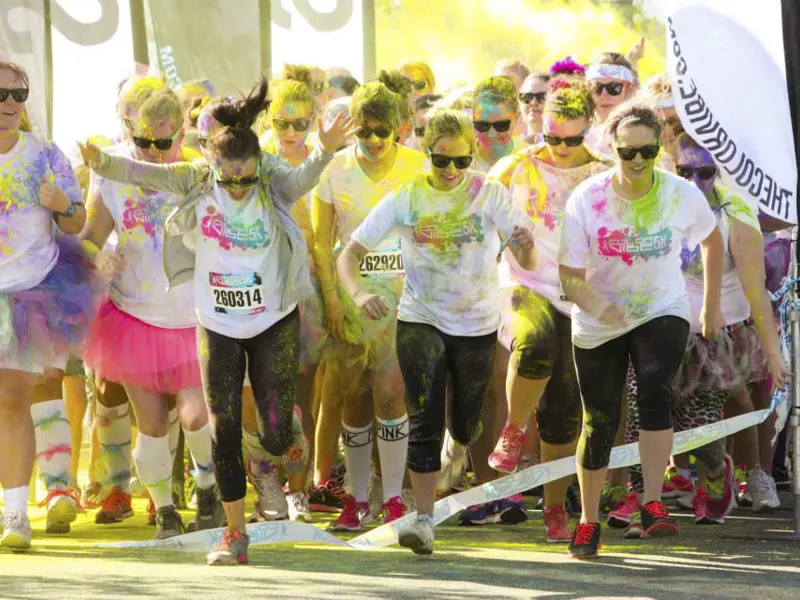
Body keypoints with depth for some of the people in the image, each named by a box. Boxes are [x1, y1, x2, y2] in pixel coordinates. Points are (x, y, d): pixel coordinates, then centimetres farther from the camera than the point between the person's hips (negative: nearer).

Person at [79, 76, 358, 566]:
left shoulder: (275, 186, -14)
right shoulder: (198, 183, -7)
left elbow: (303, 178, -34)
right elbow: (144, 173, -11)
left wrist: (325, 152, -56)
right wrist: (103, 163, -30)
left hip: (275, 323, -2)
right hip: (218, 326, 2)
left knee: (275, 428, -3)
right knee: (224, 428, 0)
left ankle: (283, 453, 37)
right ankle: (235, 533, 11)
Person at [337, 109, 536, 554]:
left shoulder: (491, 196, -7)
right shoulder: (405, 199, -6)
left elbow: (528, 263, -12)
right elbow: (350, 254, -7)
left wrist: (526, 246, -38)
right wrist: (359, 292, -29)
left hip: (477, 326, 1)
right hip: (421, 321, 0)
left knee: (465, 423, 13)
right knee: (425, 421, -12)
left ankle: (458, 455, 49)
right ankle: (424, 518, -11)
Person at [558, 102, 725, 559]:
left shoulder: (682, 195, -11)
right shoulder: (587, 199, -15)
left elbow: (712, 242, 10)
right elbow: (569, 273, -15)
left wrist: (712, 306, 13)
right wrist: (595, 305, -36)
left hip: (664, 313, 0)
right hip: (600, 325, 0)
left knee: (655, 389, -28)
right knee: (600, 422, 4)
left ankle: (653, 505, -30)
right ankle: (589, 522, 23)